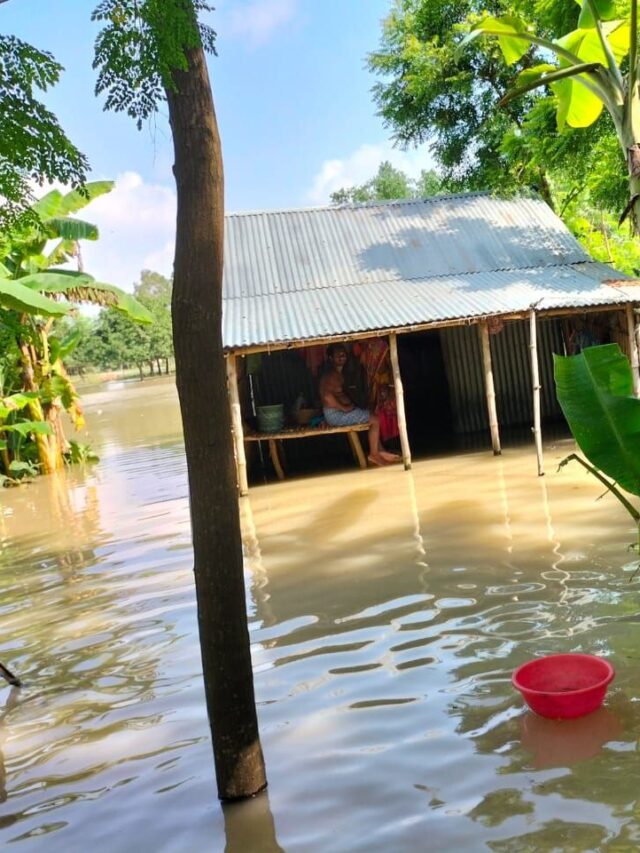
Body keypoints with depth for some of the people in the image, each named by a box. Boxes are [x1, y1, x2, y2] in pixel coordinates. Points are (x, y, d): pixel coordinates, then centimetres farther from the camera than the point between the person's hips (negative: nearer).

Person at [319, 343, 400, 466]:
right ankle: (374, 454, 1)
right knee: (374, 420, -7)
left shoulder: (338, 374, 14)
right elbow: (326, 394, -31)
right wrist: (343, 408, -23)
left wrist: (350, 404, 5)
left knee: (372, 417, 17)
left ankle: (381, 451, 17)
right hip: (335, 414, -10)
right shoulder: (331, 375, -18)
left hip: (339, 411, 10)